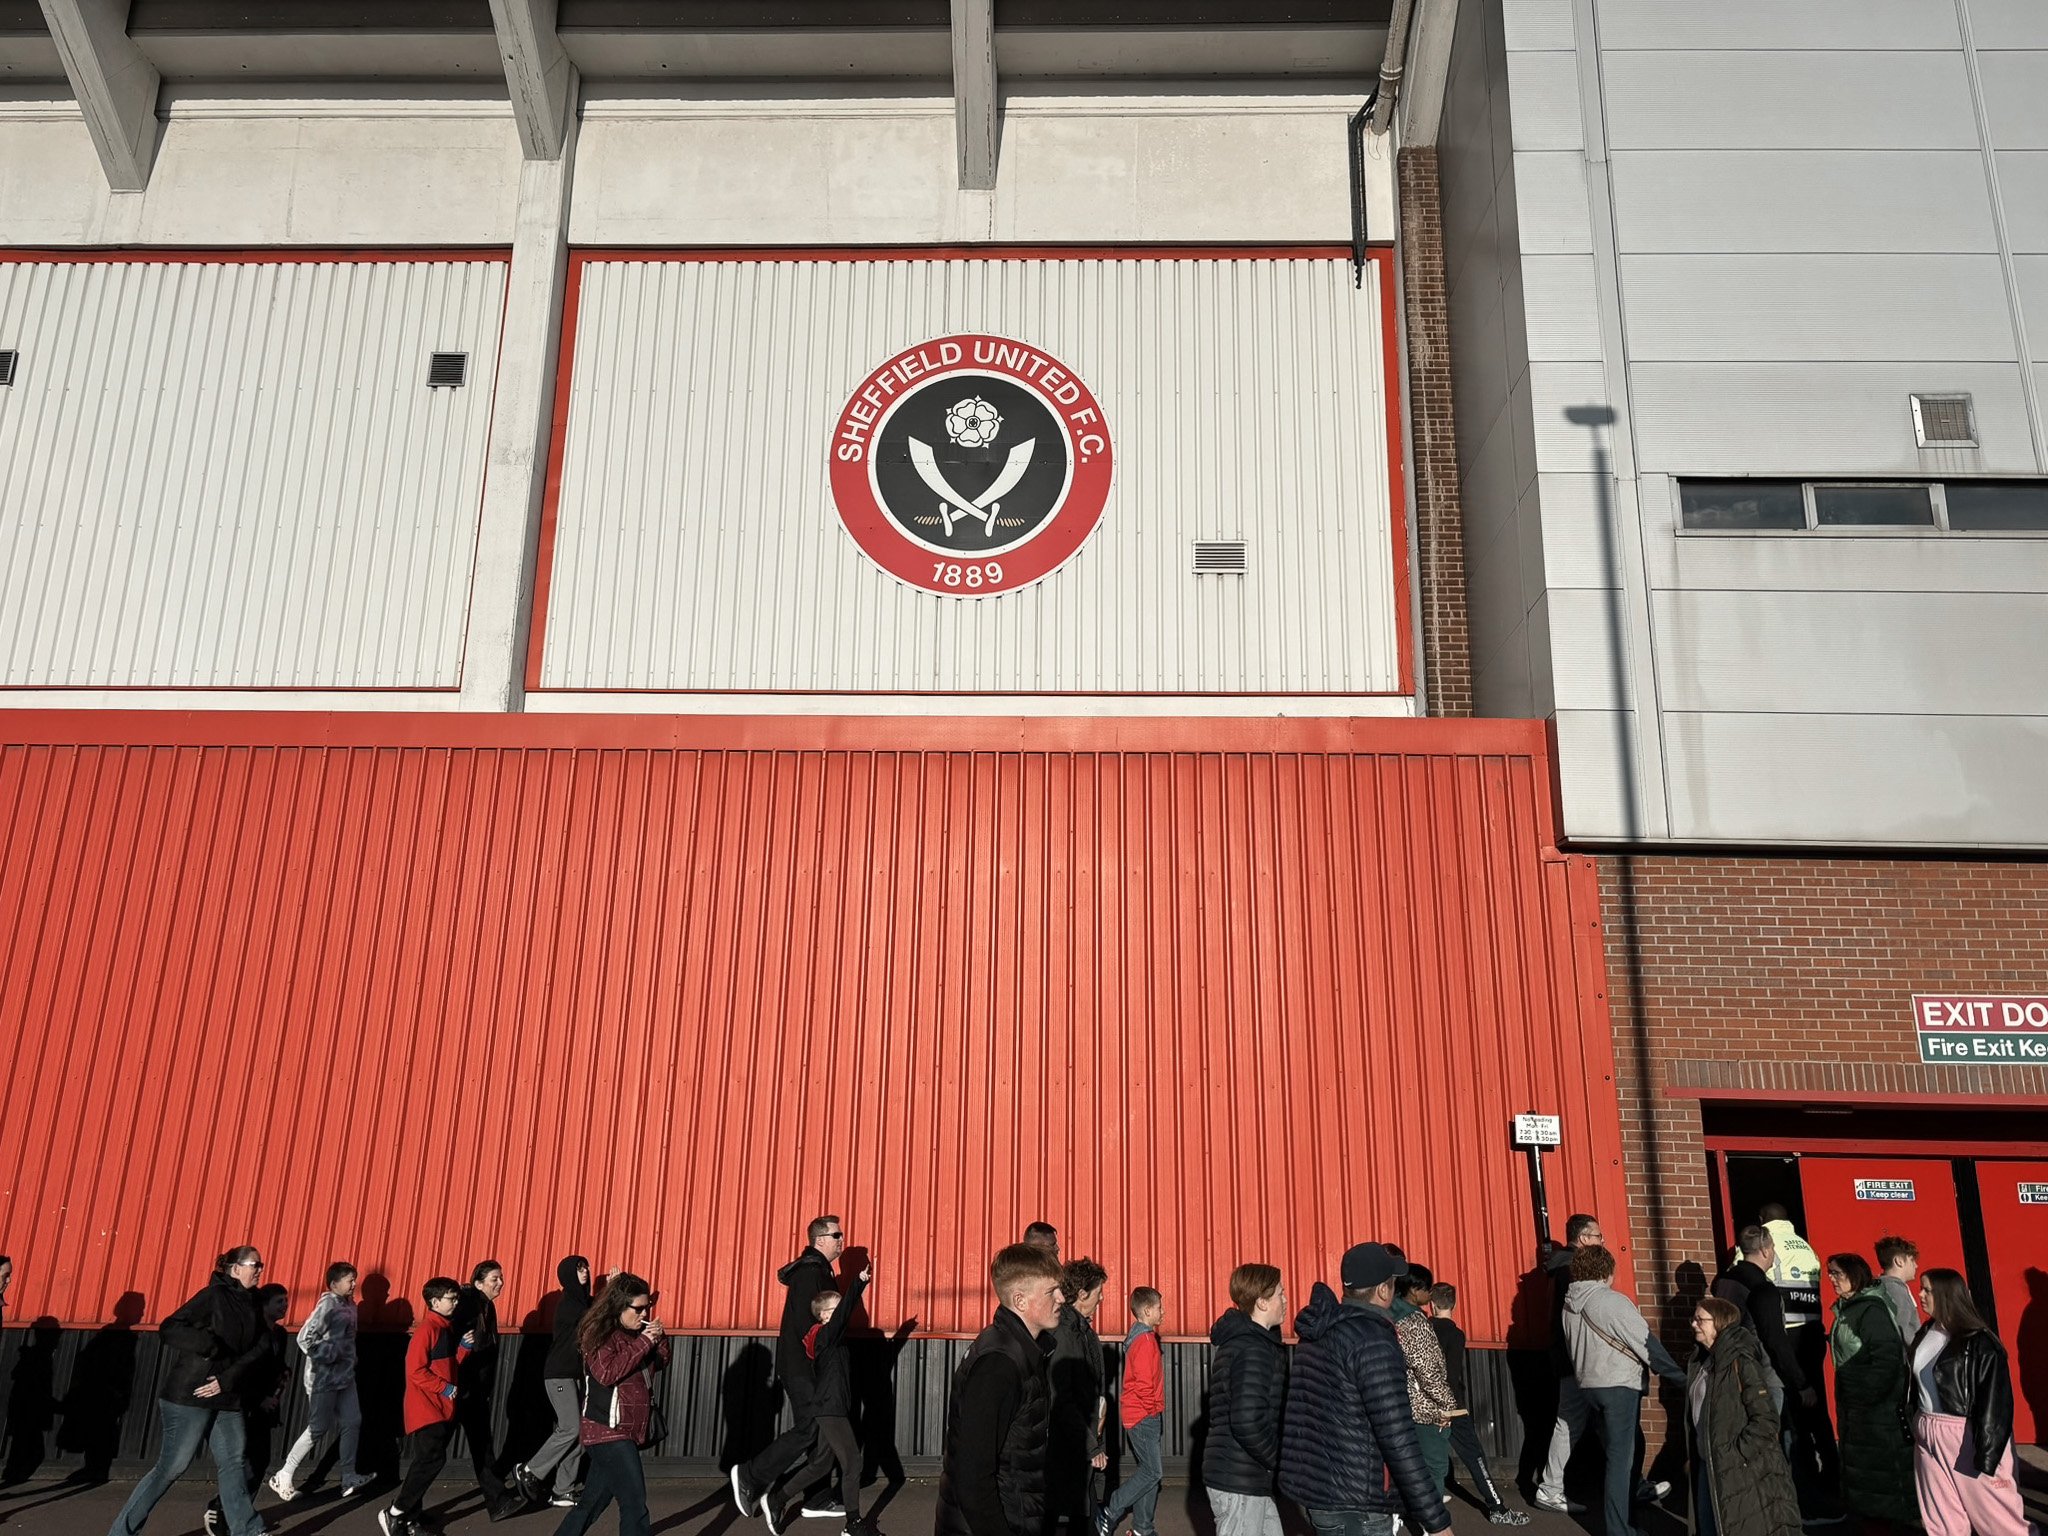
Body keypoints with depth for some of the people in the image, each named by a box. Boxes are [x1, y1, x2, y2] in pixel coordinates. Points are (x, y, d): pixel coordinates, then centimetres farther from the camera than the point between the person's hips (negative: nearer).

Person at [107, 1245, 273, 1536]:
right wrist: (209, 1344, -26)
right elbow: (168, 1329, -14)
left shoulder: (251, 1306, 11)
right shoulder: (213, 1296, -9)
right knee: (170, 1467, -2)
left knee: (234, 1463, 7)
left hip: (227, 1400, 7)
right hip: (190, 1396, -7)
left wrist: (228, 1379, -12)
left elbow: (260, 1349, 2)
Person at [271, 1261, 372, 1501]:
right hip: (324, 1378, -8)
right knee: (318, 1428, -1)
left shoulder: (349, 1305, 9)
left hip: (344, 1376, 8)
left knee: (353, 1422, 3)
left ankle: (349, 1478, 9)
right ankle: (284, 1477, 14)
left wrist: (348, 1361, 7)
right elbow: (304, 1337, -20)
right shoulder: (328, 1304, -15)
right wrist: (324, 1358, -15)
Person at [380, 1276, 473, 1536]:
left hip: (442, 1409, 9)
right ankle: (393, 1513, -5)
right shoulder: (427, 1329, -14)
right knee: (432, 1460, -15)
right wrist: (444, 1387, -16)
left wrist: (463, 1347, 3)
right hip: (425, 1408, -9)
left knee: (425, 1462, 10)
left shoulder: (447, 1329, 13)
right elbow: (415, 1371, -18)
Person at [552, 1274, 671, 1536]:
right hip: (608, 1431, -8)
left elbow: (659, 1362, 17)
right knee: (635, 1503, -11)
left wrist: (659, 1338, -2)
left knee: (593, 1501, 15)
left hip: (627, 1431, 8)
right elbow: (607, 1373, -25)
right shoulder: (601, 1334, -12)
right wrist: (643, 1342, -23)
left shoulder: (634, 1333, 10)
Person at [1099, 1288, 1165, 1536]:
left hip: (1142, 1415, 10)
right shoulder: (1145, 1340, -18)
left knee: (1148, 1471, 11)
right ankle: (1109, 1515, 0)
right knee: (1151, 1472, -7)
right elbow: (1144, 1383, -23)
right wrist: (1153, 1409, -10)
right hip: (1144, 1416, -10)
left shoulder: (1140, 1336, 13)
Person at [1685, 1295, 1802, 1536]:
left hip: (1741, 1472, -8)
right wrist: (1695, 1457, 11)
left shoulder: (1740, 1363, -17)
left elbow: (1765, 1420, -20)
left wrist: (1735, 1454, -19)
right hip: (1707, 1466, 8)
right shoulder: (1701, 1361, 8)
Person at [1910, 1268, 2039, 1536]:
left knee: (1995, 1514, 3)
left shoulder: (1978, 1342, -15)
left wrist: (1988, 1456, -19)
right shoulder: (1926, 1333, 8)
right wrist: (1914, 1430, 15)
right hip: (1928, 1439, 7)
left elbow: (1995, 1401, -17)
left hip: (1967, 1438, -7)